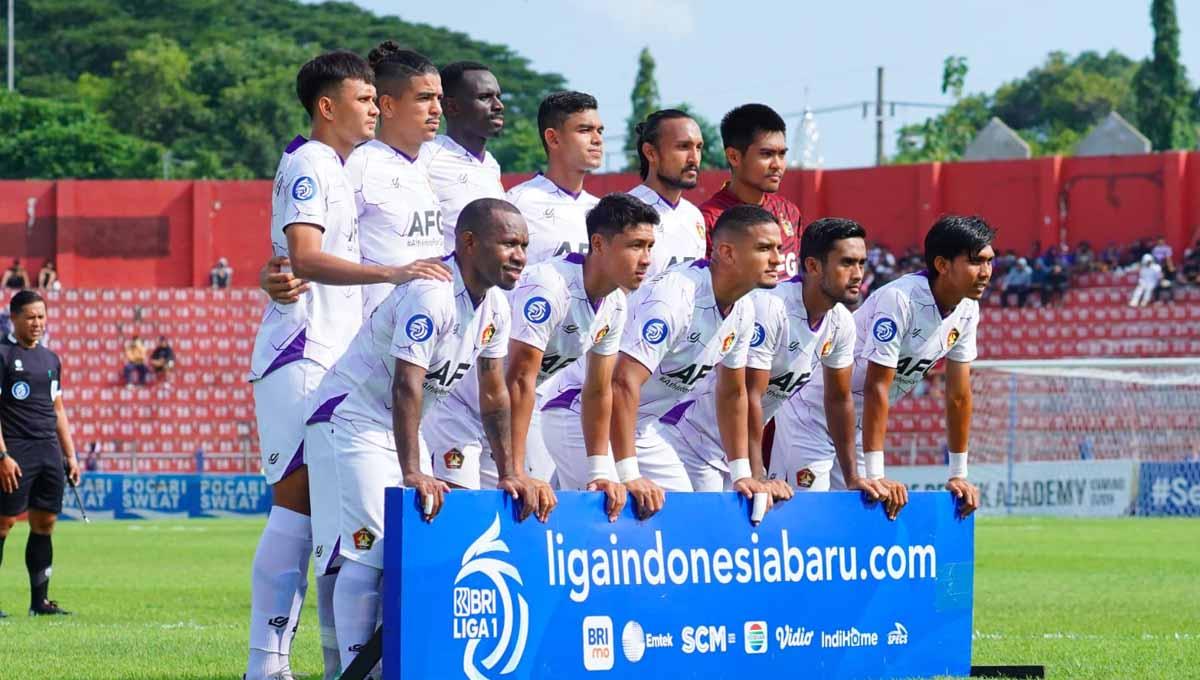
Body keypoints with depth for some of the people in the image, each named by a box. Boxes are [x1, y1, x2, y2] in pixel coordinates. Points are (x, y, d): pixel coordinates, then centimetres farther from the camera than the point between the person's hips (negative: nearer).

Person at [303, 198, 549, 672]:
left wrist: (509, 473, 2)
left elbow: (494, 394, 8)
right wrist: (412, 474, -36)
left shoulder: (494, 307, 2)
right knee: (370, 549, -17)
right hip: (352, 416, -10)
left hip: (400, 426, 10)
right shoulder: (431, 294, -26)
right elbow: (407, 385, -31)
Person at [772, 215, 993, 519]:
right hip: (811, 414, -8)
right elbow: (877, 388, -29)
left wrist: (958, 476, 4)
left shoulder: (967, 309, -4)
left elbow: (958, 394, 3)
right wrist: (875, 477, -29)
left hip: (859, 424, 8)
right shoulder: (900, 299, -27)